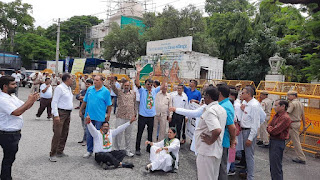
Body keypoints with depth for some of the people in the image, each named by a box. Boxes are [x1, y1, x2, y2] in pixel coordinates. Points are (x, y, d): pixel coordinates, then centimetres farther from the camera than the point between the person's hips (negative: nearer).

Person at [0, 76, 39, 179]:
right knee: (8, 158, 5)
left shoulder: (12, 96, 8)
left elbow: (24, 107, 13)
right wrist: (29, 101, -24)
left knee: (11, 157, 21)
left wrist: (32, 100, -5)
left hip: (14, 133, 9)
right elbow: (17, 112, -29)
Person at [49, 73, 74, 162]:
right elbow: (54, 102, -14)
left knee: (64, 134, 11)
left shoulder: (69, 88, 14)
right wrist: (56, 115, -20)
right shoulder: (59, 88, -11)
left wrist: (69, 113, 14)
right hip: (61, 112, -9)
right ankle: (52, 154, -3)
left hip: (68, 113, 9)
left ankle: (60, 152, 21)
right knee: (57, 134, -10)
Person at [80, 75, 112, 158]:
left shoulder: (106, 91, -5)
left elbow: (109, 105, -4)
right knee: (89, 134, 11)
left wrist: (108, 116, -5)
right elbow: (85, 101, 14)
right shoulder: (90, 89, 7)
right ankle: (89, 151, 25)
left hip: (100, 117, -4)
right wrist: (80, 111, 14)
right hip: (89, 116, 4)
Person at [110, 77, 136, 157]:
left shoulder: (133, 93, 9)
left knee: (128, 134, 11)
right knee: (118, 133, 1)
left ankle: (127, 150, 23)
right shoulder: (119, 92, 2)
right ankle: (116, 149, 15)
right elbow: (113, 88, -17)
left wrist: (135, 114, 14)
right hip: (120, 117, -2)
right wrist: (112, 81, -36)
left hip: (130, 117, 2)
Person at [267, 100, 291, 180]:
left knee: (276, 167, -2)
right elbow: (269, 126, 12)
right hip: (272, 140, 9)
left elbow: (274, 131, -24)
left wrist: (270, 128, -4)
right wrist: (271, 128, -9)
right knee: (272, 165, 19)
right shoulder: (276, 115, 10)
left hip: (278, 143, -9)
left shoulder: (285, 118, -19)